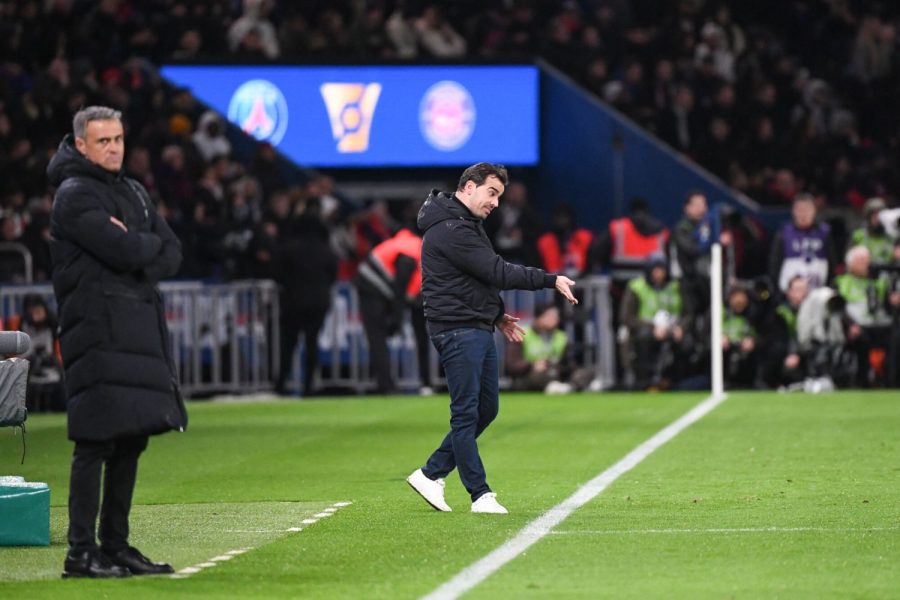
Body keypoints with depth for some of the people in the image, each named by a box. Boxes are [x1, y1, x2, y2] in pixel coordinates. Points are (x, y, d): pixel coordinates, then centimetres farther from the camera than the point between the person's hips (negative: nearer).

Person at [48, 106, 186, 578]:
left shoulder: (133, 192, 19)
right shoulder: (75, 196, -8)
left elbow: (171, 254, 12)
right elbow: (125, 252, -18)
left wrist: (135, 248, -7)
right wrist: (149, 241, 2)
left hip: (141, 324, 8)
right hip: (99, 330, -8)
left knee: (132, 438, 9)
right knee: (96, 440, -10)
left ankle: (116, 545, 15)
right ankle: (81, 553, -10)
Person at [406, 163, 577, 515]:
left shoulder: (466, 225, 18)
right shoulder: (449, 229, -17)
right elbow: (497, 273, -21)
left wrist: (497, 315, 17)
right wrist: (551, 280, -18)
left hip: (478, 330, 11)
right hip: (457, 331, -11)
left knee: (486, 409, 13)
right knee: (466, 413, -6)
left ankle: (432, 474, 18)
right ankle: (480, 495, -3)